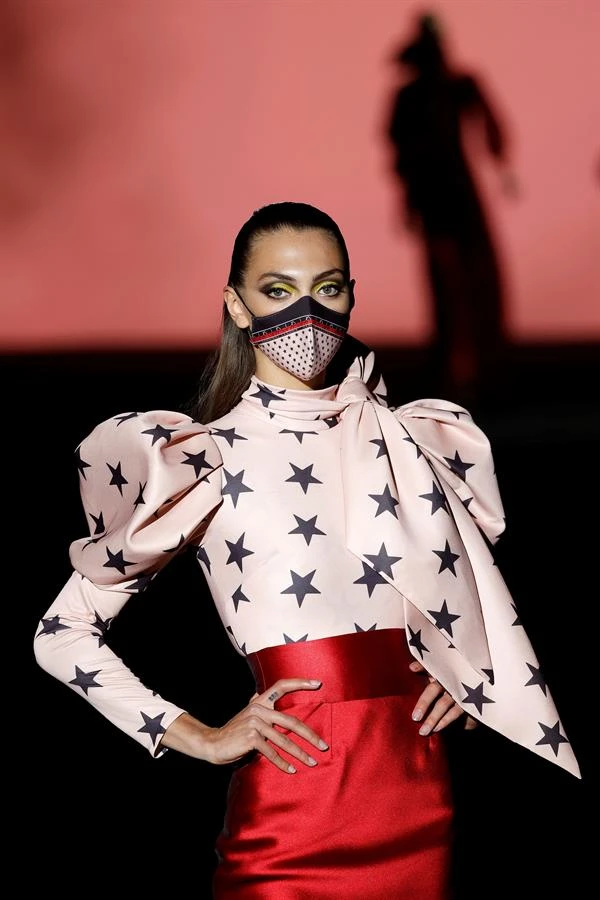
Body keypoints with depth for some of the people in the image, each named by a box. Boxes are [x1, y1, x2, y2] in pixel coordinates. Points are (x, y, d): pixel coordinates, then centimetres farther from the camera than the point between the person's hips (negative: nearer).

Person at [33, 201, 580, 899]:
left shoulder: (417, 441, 11)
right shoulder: (199, 459, 0)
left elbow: (477, 591, 27)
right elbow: (63, 635, 1)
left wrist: (474, 672, 6)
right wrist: (195, 737, -5)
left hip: (421, 791, 4)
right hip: (293, 799, -4)